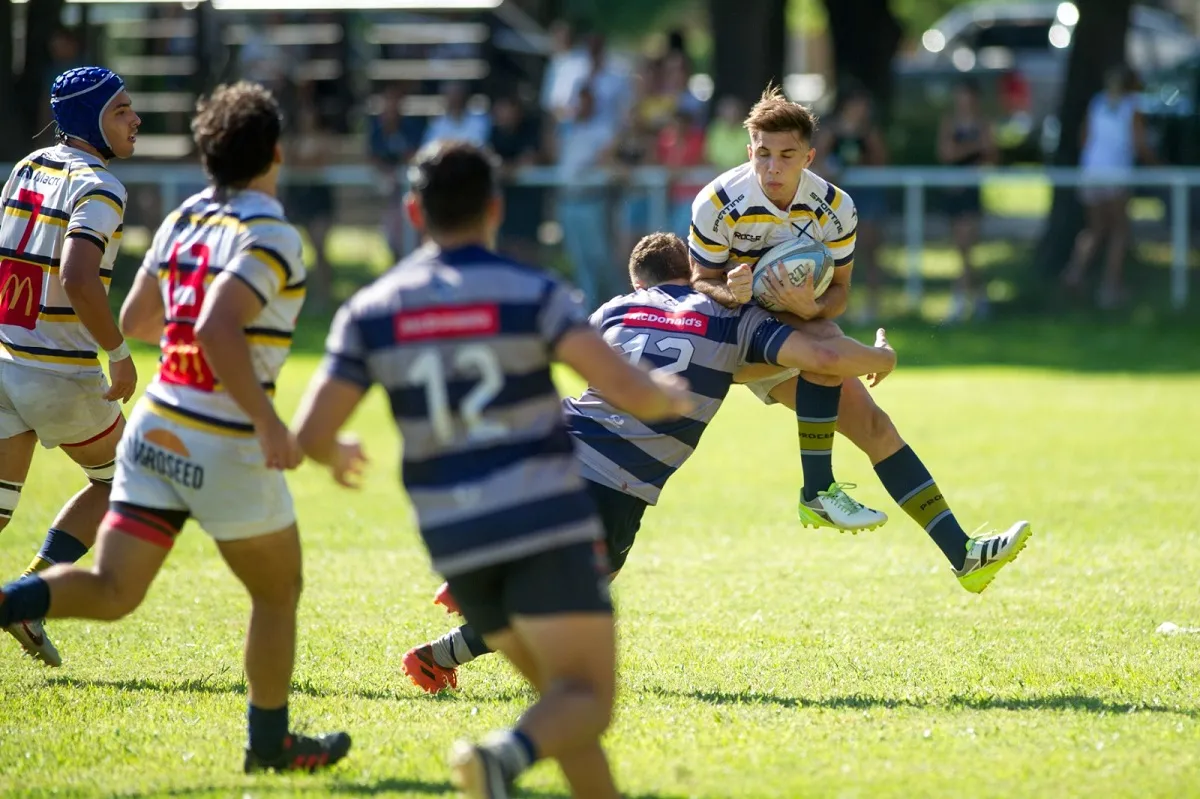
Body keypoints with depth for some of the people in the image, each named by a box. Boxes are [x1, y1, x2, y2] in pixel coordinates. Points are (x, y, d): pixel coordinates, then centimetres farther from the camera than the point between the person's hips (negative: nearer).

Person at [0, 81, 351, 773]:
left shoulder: (182, 220, 8)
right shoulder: (271, 236, -14)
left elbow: (134, 320, 18)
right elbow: (218, 331, -28)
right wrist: (270, 426, -24)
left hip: (156, 430, 6)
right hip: (225, 448, -6)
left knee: (112, 592, 3)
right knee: (278, 591, 16)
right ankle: (271, 743, 25)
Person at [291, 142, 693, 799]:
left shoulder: (370, 311, 5)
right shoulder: (532, 294, -4)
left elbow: (310, 434, 0)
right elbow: (626, 388, -14)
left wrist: (338, 454, 24)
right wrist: (670, 398, 9)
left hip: (456, 544, 4)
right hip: (548, 524, -4)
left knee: (562, 694, 21)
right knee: (587, 702, -7)